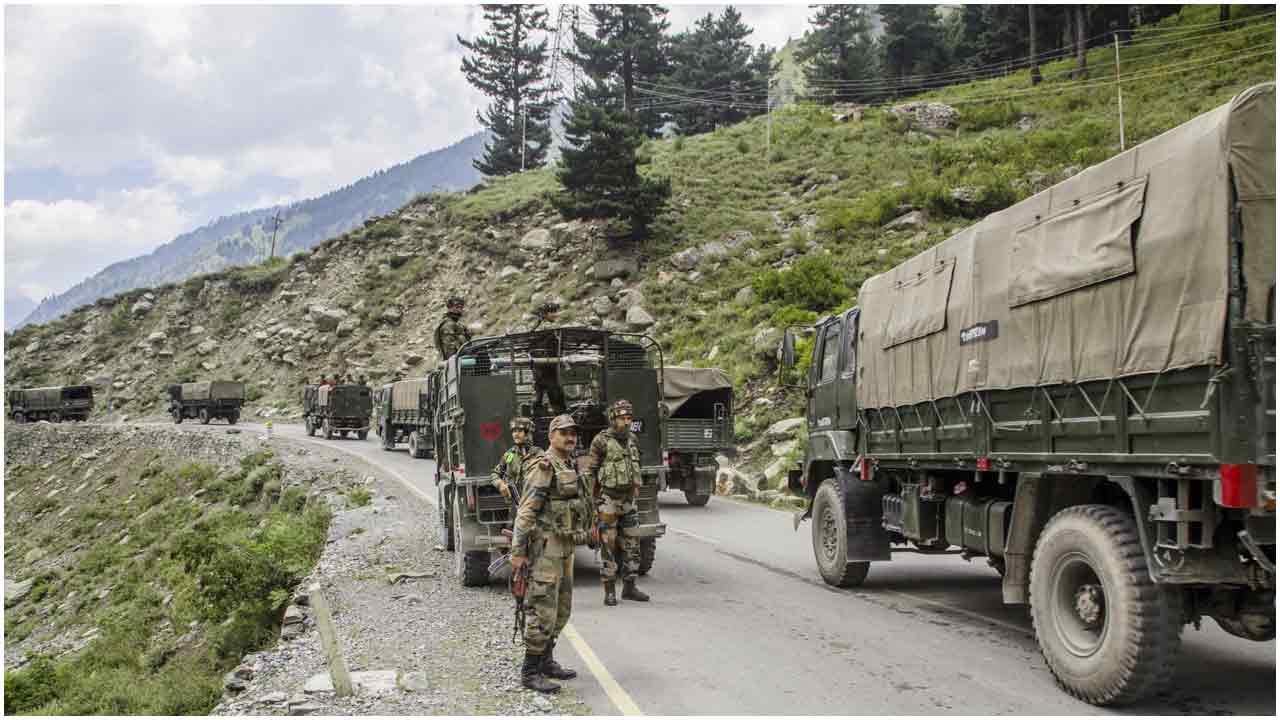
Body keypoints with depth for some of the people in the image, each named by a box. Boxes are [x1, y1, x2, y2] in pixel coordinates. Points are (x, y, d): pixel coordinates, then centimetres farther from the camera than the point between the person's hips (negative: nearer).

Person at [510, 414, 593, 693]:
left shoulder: (571, 467, 14)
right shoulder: (543, 467, -14)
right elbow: (526, 510, -18)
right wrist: (517, 550, -21)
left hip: (564, 548, 9)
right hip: (545, 547, -9)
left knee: (562, 609, 16)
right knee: (544, 612, -7)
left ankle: (546, 661, 28)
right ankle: (530, 672, 1)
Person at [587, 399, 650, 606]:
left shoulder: (632, 440, 9)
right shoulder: (601, 441, -10)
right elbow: (591, 472, -7)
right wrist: (593, 500, -9)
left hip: (629, 501, 6)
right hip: (608, 501, -6)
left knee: (631, 545, 9)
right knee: (609, 546, -2)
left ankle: (629, 588, 19)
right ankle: (609, 591, 4)